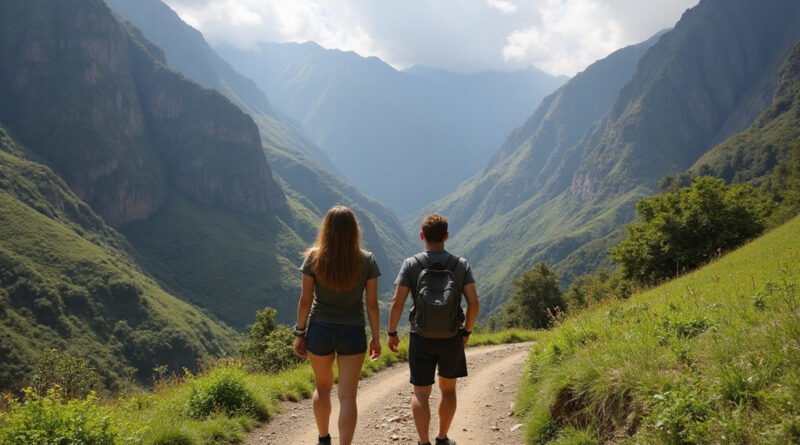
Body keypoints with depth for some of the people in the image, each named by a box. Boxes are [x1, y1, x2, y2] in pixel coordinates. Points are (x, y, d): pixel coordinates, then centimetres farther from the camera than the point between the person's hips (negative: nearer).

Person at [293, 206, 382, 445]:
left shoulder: (313, 258, -9)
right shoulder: (366, 260, -8)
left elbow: (305, 300, -8)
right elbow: (372, 303, -6)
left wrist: (299, 334, 2)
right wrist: (376, 337, 4)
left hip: (319, 331, 2)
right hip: (352, 334, -1)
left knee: (323, 386, 24)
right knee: (347, 396, 2)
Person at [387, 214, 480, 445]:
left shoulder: (411, 264, -8)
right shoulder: (461, 265, -3)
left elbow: (397, 302, -12)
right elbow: (473, 303, -8)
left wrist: (392, 333, 1)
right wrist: (467, 331, 7)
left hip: (421, 339, -2)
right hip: (452, 338, 2)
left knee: (421, 393, 7)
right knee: (448, 389, 20)